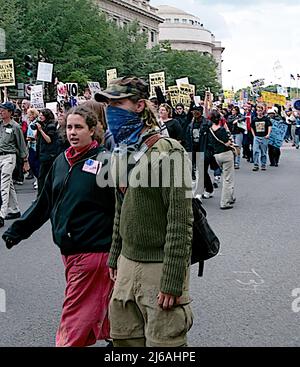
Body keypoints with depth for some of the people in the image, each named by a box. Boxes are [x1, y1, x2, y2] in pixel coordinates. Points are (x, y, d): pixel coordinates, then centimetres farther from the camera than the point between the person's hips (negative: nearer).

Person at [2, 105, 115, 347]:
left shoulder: (105, 161, -10)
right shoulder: (61, 162, 11)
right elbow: (44, 203, 18)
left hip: (93, 250, -6)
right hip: (68, 250, 6)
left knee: (76, 317, -2)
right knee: (98, 305, 19)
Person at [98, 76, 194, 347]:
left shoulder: (168, 152, -16)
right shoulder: (121, 153, 10)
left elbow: (180, 221, -19)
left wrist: (172, 281, -21)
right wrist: (115, 257, 18)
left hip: (160, 267, -8)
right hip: (127, 262, 8)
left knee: (162, 340, 1)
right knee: (123, 337, 15)